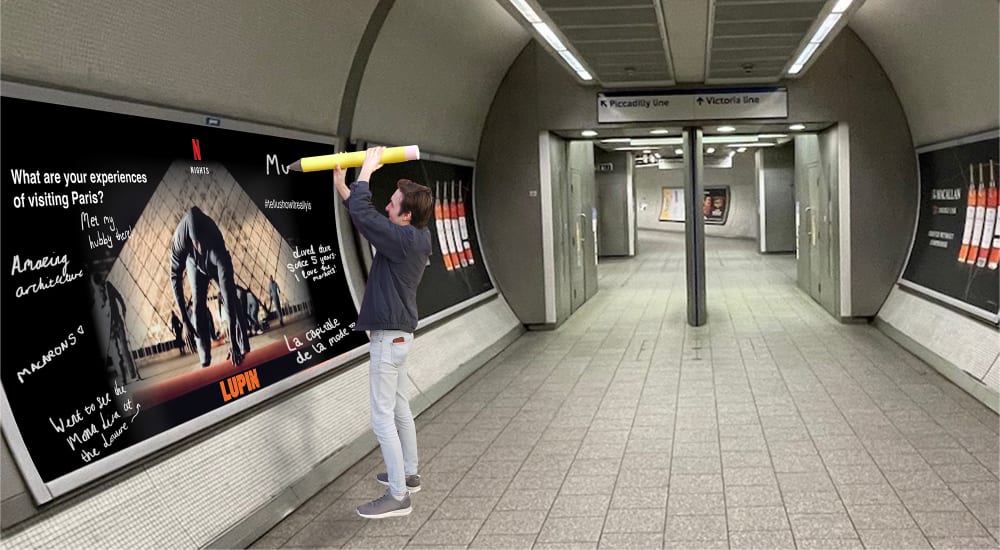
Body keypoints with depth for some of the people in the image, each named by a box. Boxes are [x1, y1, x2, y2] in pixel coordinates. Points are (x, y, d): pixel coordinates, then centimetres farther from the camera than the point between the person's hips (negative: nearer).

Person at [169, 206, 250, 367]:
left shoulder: (218, 251, -47)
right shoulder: (180, 238, -43)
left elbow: (229, 295, -49)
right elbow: (175, 277, -30)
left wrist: (232, 341, -52)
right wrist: (184, 318, -34)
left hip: (216, 264, -1)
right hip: (195, 264, 1)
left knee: (232, 302, -14)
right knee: (198, 306, -11)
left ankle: (245, 352, -5)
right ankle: (206, 361, -9)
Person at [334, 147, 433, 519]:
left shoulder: (404, 240, -22)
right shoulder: (416, 236, 5)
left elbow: (361, 213, -23)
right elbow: (367, 215, 16)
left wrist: (367, 169, -12)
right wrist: (341, 184, 11)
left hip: (388, 336, -10)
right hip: (398, 332, 10)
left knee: (382, 417, -5)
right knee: (400, 408, 19)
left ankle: (398, 496, 0)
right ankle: (408, 474, 32)